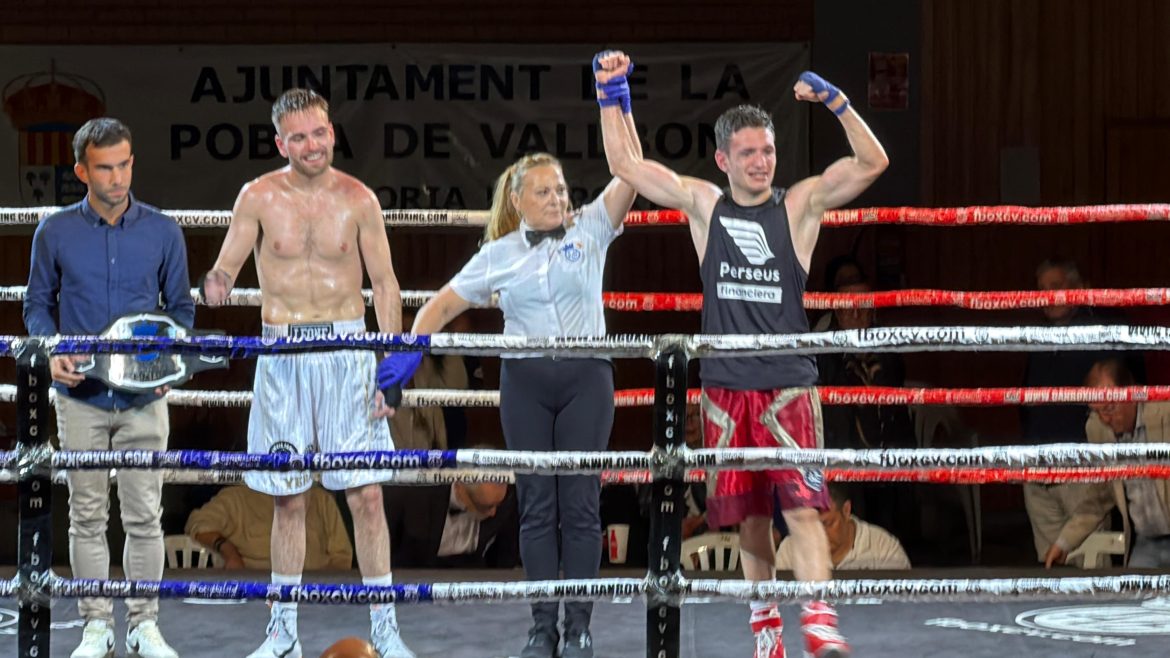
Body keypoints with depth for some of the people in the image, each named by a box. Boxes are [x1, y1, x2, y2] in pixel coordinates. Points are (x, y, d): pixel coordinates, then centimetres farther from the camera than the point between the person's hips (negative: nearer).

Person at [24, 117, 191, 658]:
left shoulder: (162, 232, 2)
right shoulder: (55, 234, 1)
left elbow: (181, 307, 10)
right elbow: (38, 304, 9)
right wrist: (51, 351, -9)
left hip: (144, 396, 0)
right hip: (80, 396, 0)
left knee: (144, 515, 2)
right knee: (87, 516, 5)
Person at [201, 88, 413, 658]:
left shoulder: (357, 200, 0)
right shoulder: (259, 198, 0)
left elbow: (385, 284, 4)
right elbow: (224, 269, 0)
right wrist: (214, 286, -25)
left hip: (347, 351, -1)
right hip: (282, 356, 1)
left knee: (367, 495, -4)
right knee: (288, 498, 7)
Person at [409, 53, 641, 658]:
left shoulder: (589, 231, 3)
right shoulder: (499, 254, 6)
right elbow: (445, 304, 9)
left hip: (586, 377, -1)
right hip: (526, 380, 1)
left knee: (579, 505, 0)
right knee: (537, 506, 3)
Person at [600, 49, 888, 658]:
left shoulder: (801, 203, 2)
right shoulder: (703, 204, 7)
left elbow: (872, 163, -7)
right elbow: (625, 163, 11)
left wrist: (837, 104, -20)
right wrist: (610, 98, 3)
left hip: (788, 383, -2)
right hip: (725, 384, 2)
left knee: (802, 506, -14)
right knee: (749, 516, 8)